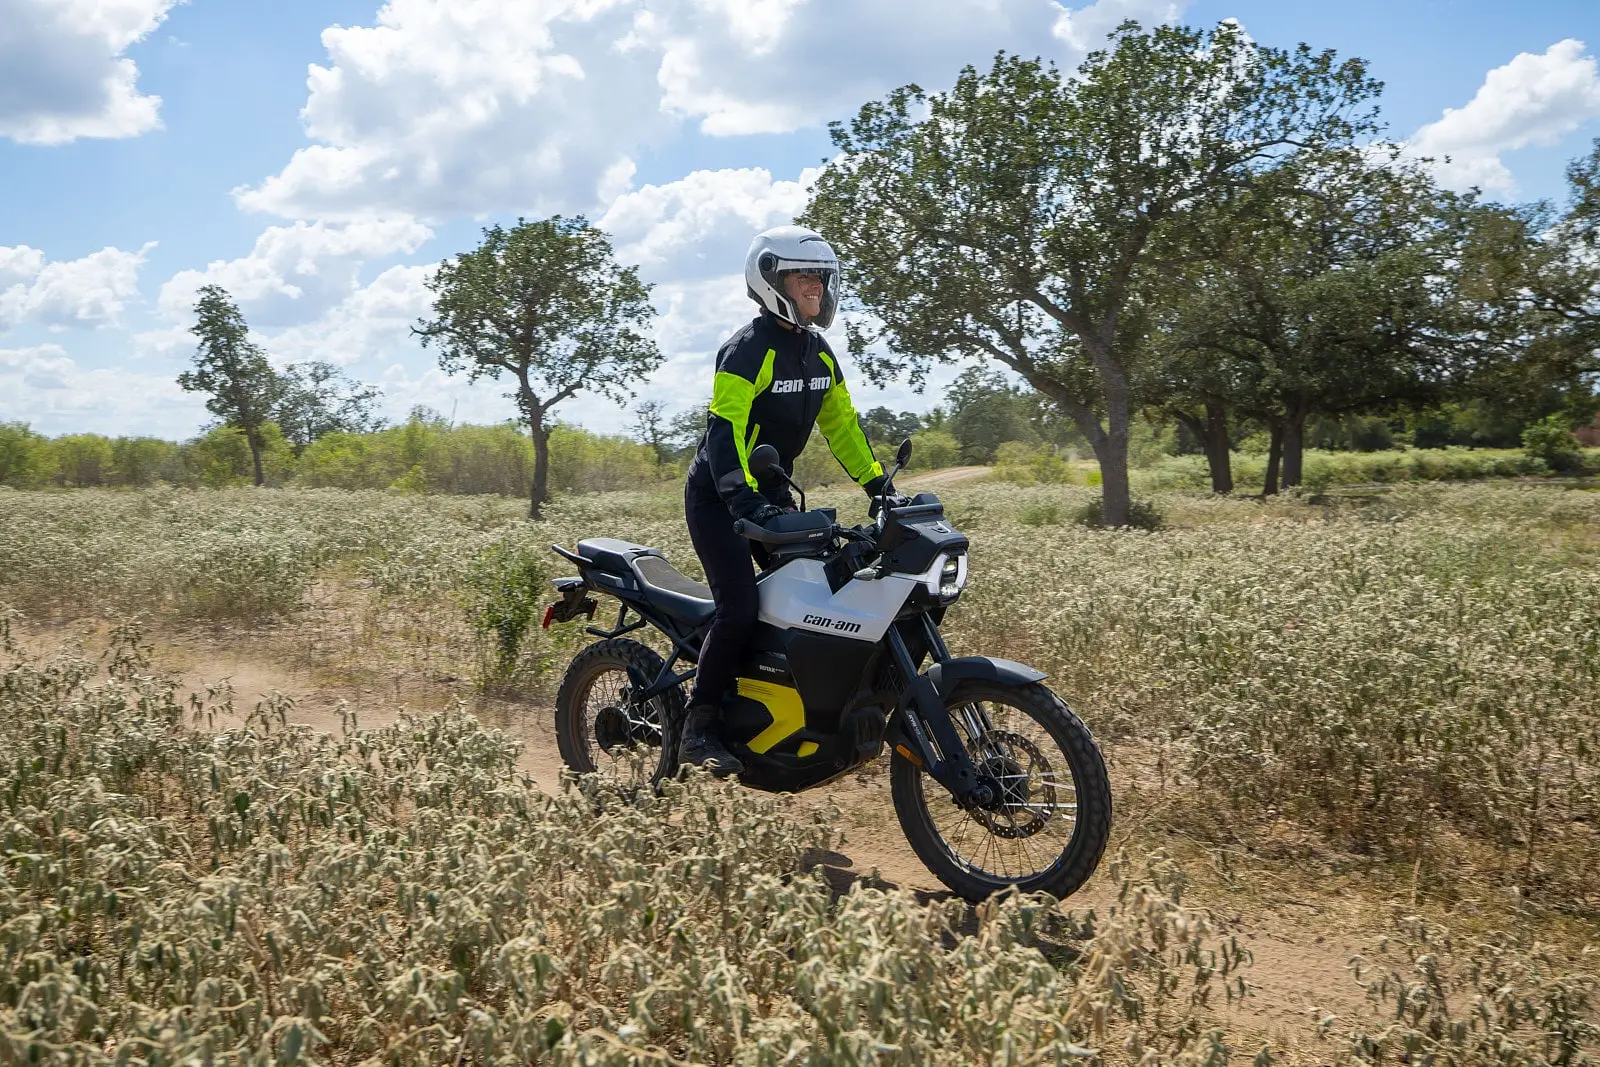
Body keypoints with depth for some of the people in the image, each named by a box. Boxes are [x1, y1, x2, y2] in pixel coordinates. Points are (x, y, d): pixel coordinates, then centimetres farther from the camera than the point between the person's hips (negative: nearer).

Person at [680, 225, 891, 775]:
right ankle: (698, 730, -7)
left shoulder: (819, 353, 7)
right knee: (740, 608, -19)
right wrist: (743, 500, -43)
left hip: (772, 495, 8)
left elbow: (842, 424, 14)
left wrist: (879, 487, 8)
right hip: (719, 498, -8)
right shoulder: (748, 349, -19)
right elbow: (723, 427, -31)